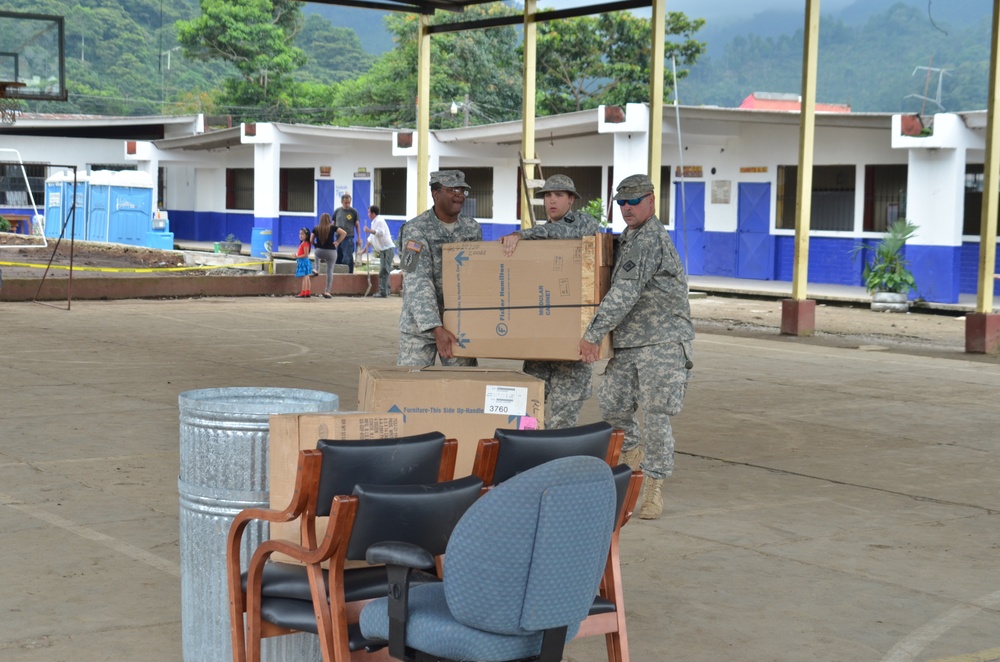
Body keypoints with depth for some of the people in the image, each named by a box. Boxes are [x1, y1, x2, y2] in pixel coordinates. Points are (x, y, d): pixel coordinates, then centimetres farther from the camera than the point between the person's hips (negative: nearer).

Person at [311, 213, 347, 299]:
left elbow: (311, 240, 3)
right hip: (331, 252, -2)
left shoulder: (316, 229, -1)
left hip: (319, 251, 2)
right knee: (330, 270, 5)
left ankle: (316, 270, 25)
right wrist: (338, 242, -2)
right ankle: (327, 291, 2)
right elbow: (344, 233, -10)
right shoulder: (332, 227, -5)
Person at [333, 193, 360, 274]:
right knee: (338, 258, 9)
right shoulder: (337, 211, 8)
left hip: (348, 238, -4)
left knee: (347, 258, -8)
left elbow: (357, 225, 2)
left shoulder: (353, 211, -1)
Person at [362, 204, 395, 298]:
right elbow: (371, 238, 27)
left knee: (383, 271, -12)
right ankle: (386, 290, 18)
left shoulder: (379, 221, -10)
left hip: (387, 249, -10)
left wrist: (369, 230, -21)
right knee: (384, 271, 13)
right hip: (383, 250, 10)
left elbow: (381, 232, -26)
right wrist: (366, 248, 22)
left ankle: (383, 292, -13)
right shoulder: (374, 222, 21)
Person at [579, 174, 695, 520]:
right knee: (611, 402, 6)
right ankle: (633, 454, 30)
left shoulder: (649, 238, -14)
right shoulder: (629, 238, 18)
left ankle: (654, 489, -1)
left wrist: (593, 333, -18)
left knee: (657, 415, -7)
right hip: (629, 342, 9)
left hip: (663, 341, -9)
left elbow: (625, 293, -21)